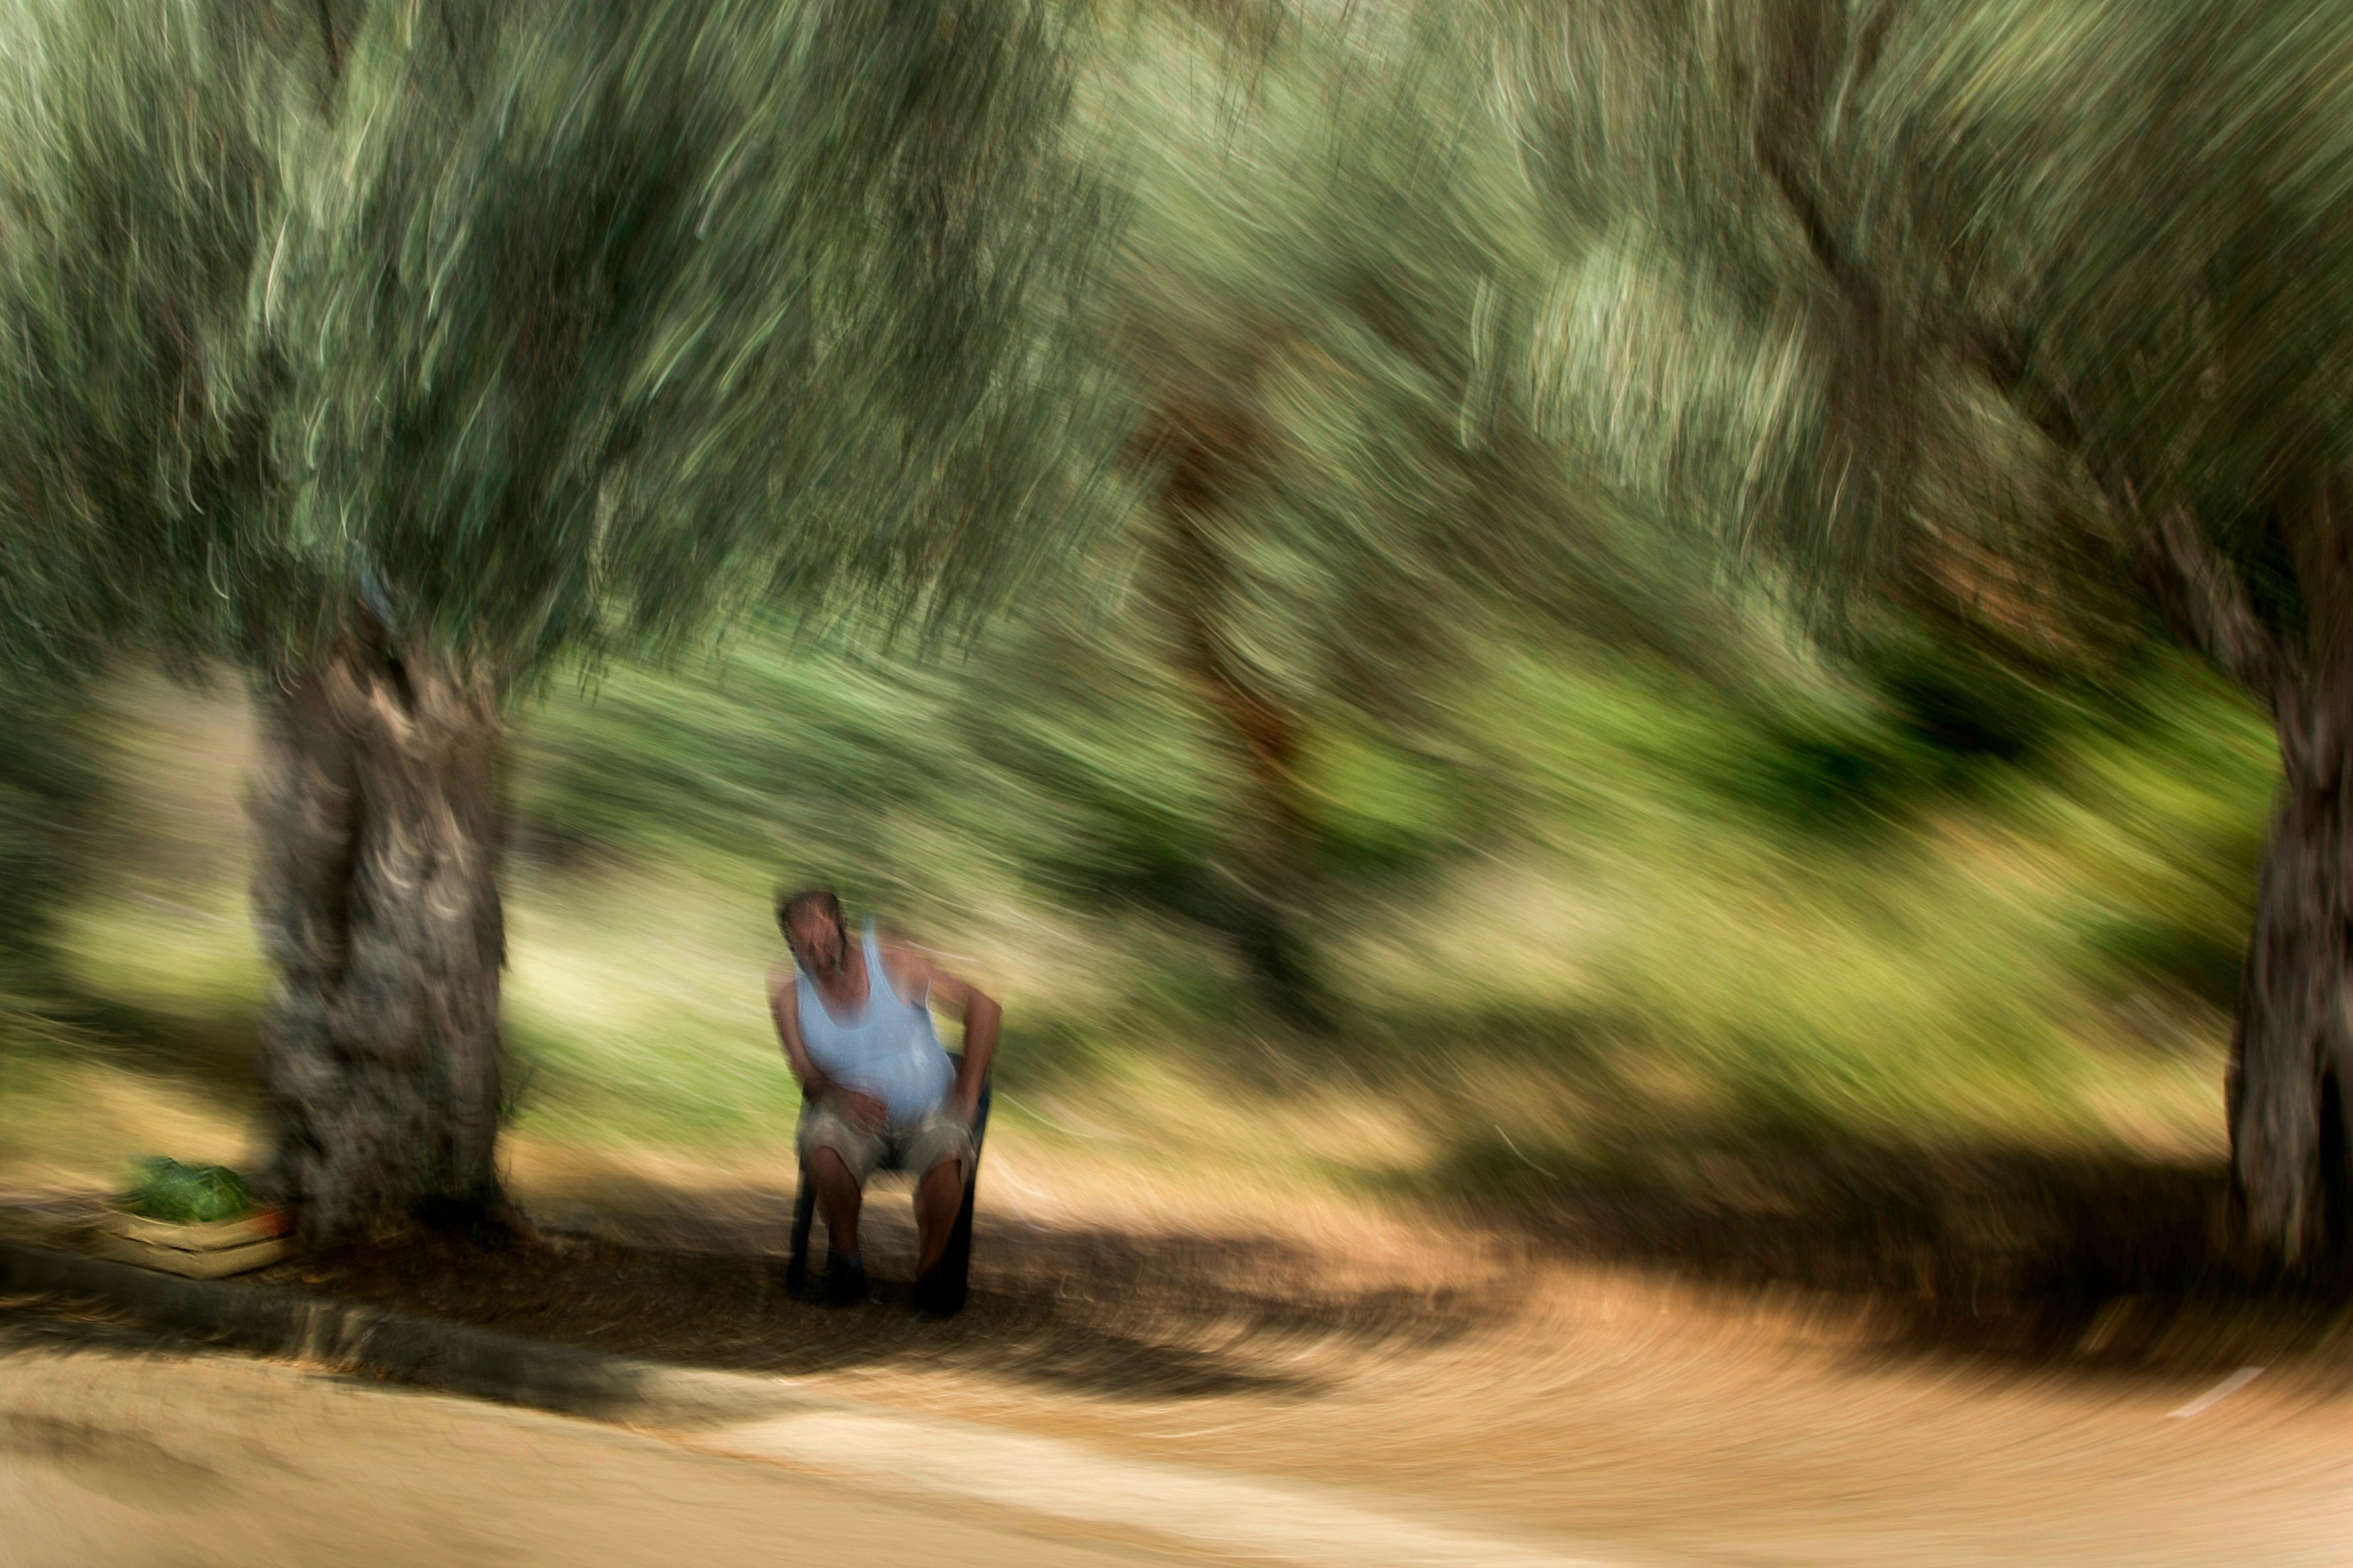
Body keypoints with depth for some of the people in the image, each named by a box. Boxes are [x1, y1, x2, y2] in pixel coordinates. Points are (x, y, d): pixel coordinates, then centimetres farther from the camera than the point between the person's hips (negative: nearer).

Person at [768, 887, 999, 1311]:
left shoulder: (894, 962, -9)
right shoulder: (790, 996, -2)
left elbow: (983, 1007, -8)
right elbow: (807, 1076, -3)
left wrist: (967, 1095, -12)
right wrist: (841, 1096, -28)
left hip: (928, 1112, -1)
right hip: (855, 1117, 1)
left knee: (947, 1153, -36)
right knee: (822, 1144, -35)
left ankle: (929, 1272, -14)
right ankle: (847, 1257, -11)